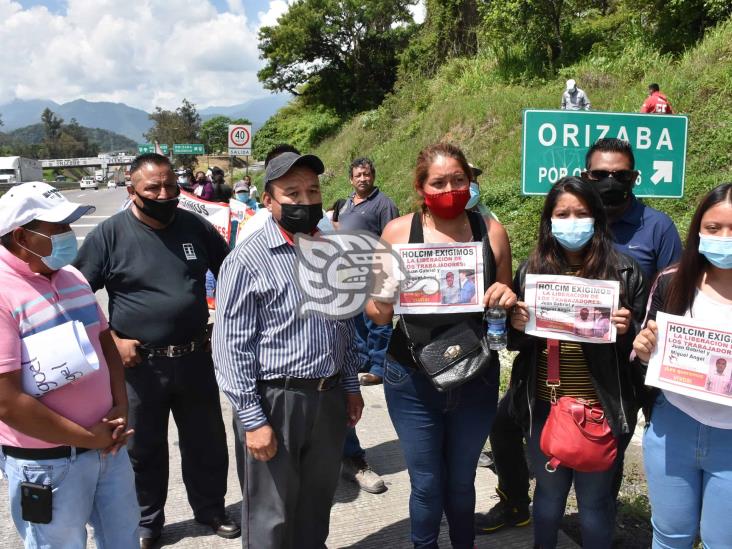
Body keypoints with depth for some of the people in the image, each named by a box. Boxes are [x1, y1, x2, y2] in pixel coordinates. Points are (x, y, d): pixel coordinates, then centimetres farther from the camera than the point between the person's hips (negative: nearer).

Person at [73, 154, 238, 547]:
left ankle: (210, 509, 39)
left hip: (195, 358, 3)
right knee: (144, 450, 15)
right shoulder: (109, 234, -10)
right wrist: (112, 341, -13)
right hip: (139, 363, -2)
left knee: (208, 444, 16)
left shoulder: (196, 226, -1)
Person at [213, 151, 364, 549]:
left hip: (330, 398, 6)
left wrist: (350, 386, 14)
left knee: (317, 503, 22)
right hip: (276, 400, -5)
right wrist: (252, 419, -15)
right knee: (272, 517, 10)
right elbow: (231, 348, -14)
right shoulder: (248, 260, -14)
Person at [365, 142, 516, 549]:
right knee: (427, 485, 11)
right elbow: (377, 314, -2)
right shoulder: (398, 232, -7)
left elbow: (507, 309, 8)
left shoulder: (491, 231, -3)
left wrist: (507, 300, -15)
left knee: (462, 482, 19)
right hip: (412, 382, -1)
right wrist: (383, 302, -24)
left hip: (477, 380, 1)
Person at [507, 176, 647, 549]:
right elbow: (513, 341, 8)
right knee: (548, 492, 20)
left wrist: (626, 331, -19)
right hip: (543, 406, 2)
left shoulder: (624, 272, -5)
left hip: (602, 409, -2)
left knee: (594, 500, 14)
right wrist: (517, 326, -13)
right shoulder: (531, 270, 2)